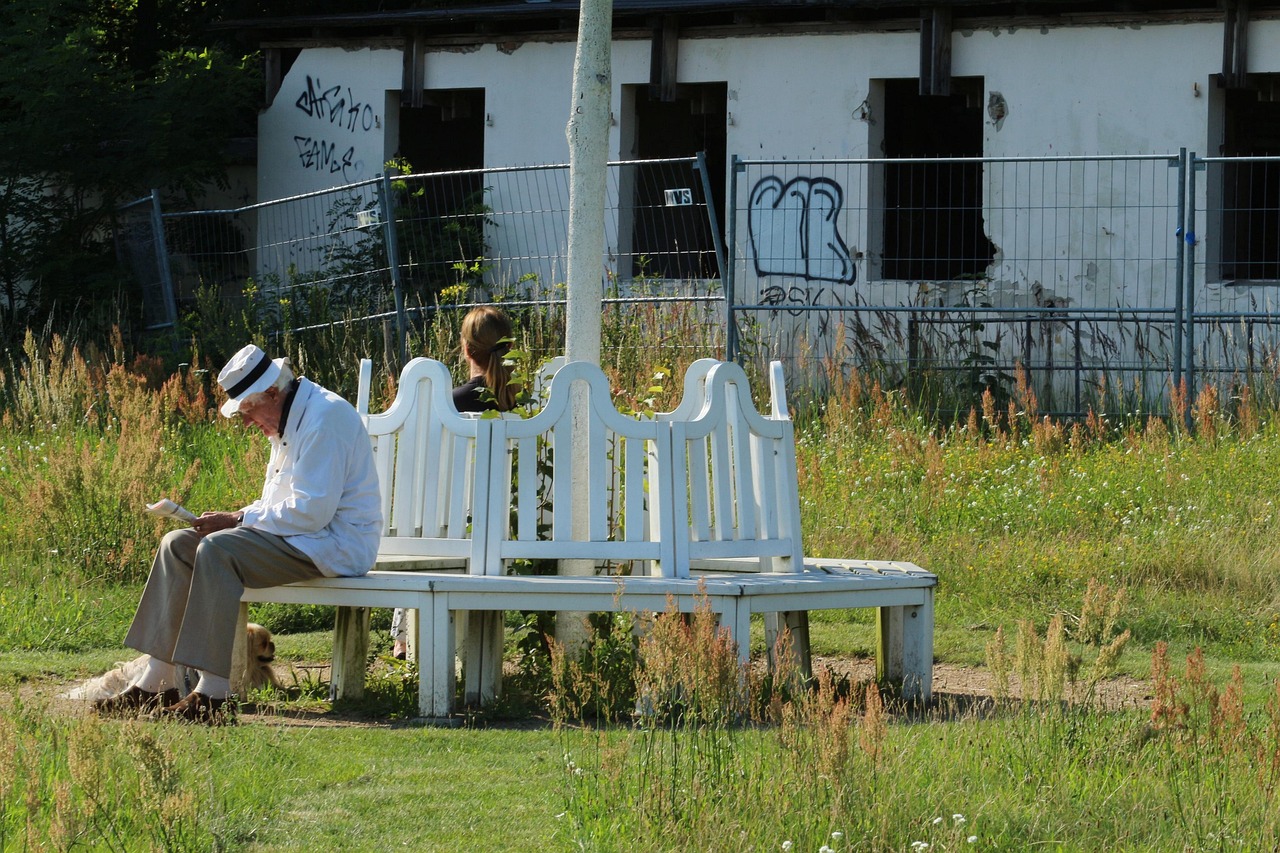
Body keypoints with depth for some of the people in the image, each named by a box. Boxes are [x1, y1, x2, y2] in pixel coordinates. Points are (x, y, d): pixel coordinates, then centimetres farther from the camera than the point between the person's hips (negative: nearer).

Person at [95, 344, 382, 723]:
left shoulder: (325, 416, -17)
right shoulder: (288, 422, 16)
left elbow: (312, 510, -24)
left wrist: (239, 520, -16)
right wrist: (235, 519, 2)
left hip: (334, 542, -11)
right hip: (300, 537, 11)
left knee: (218, 549, -29)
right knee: (177, 545, 0)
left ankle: (213, 693, -31)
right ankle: (156, 684, -6)